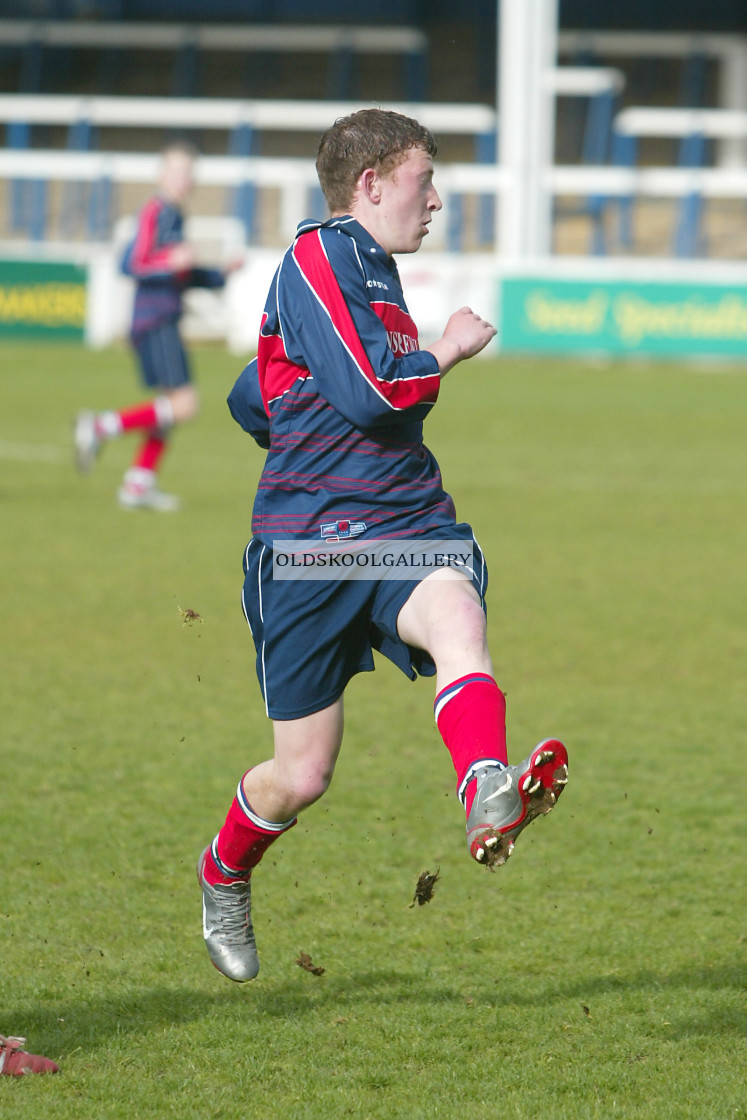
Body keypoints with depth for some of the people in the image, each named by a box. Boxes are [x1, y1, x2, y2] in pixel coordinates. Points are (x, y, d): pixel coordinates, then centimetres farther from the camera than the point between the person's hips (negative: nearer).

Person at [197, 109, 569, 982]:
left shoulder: (375, 273, 21)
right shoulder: (319, 257, -6)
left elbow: (253, 401, 30)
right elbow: (369, 392, -18)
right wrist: (446, 352, -2)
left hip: (407, 527, 6)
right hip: (309, 544, -6)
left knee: (457, 621, -31)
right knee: (302, 776, 2)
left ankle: (490, 800, -58)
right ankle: (223, 876, 35)